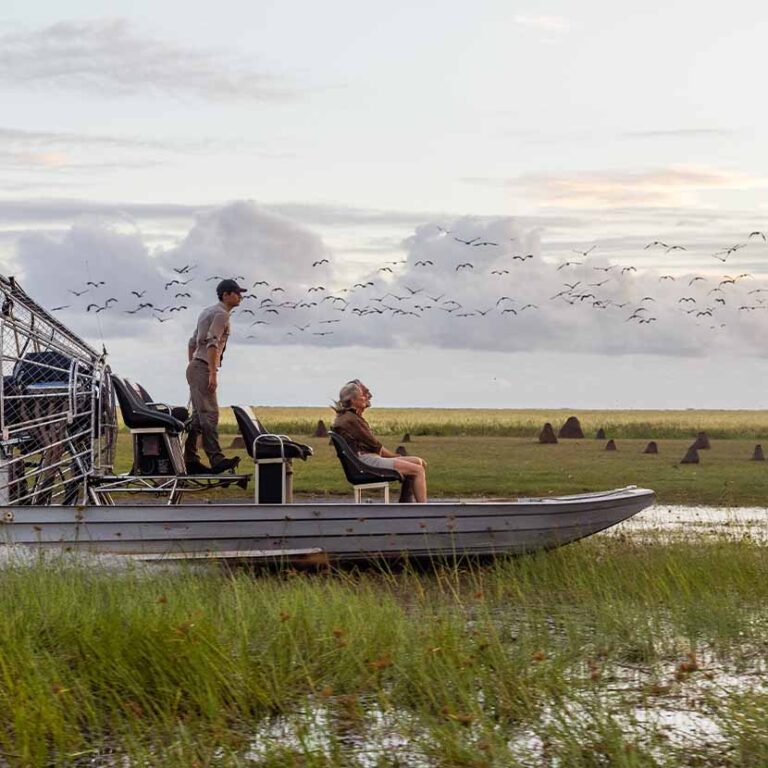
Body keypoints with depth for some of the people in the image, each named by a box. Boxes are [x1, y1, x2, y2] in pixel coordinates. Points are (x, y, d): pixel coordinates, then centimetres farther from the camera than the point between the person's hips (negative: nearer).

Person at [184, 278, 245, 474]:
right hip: (203, 368, -10)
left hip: (195, 367, 10)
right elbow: (212, 343, -21)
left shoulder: (207, 311, 22)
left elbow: (192, 342, 24)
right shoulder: (221, 314, -9)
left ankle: (190, 460, 8)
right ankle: (216, 458, -24)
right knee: (209, 414, -17)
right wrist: (213, 374, -25)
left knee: (198, 416, 9)